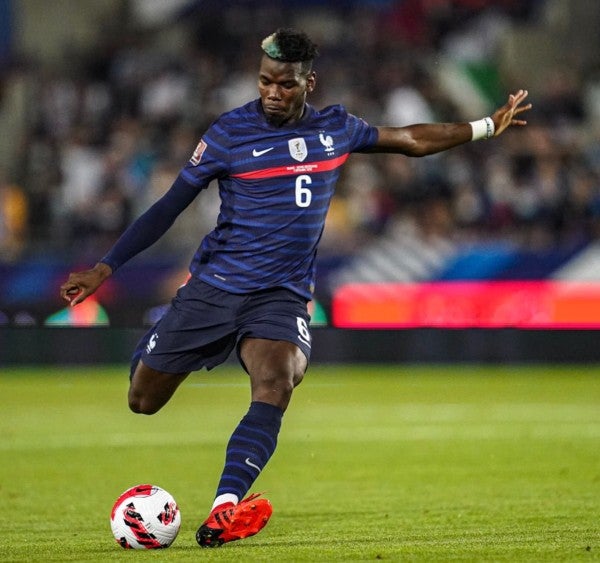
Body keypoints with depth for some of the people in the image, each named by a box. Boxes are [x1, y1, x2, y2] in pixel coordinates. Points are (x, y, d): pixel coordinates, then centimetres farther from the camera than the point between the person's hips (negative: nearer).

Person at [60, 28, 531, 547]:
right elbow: (169, 207, 0)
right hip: (214, 286, -1)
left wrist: (487, 126, 24)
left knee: (275, 385, -29)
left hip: (282, 295, 1)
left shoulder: (336, 129, 6)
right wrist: (105, 268, -4)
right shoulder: (230, 133, -5)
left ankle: (221, 514, -41)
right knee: (142, 402, 2)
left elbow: (413, 140, 22)